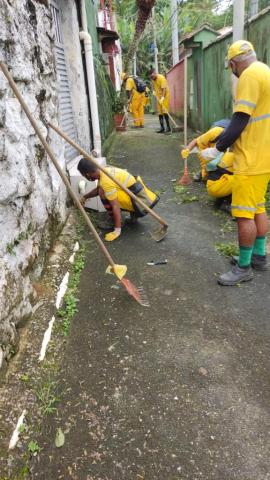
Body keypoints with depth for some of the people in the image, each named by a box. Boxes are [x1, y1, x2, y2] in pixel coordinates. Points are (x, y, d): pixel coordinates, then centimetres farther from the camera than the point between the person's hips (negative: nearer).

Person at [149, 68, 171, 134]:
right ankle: (162, 128, 11)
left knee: (164, 111, -16)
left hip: (165, 96, -8)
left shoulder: (161, 78, -17)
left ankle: (168, 128, -17)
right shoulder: (153, 79, 6)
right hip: (158, 97, 8)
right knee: (160, 112, 6)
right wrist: (154, 91, 4)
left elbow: (164, 88, -23)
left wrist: (162, 97, -31)